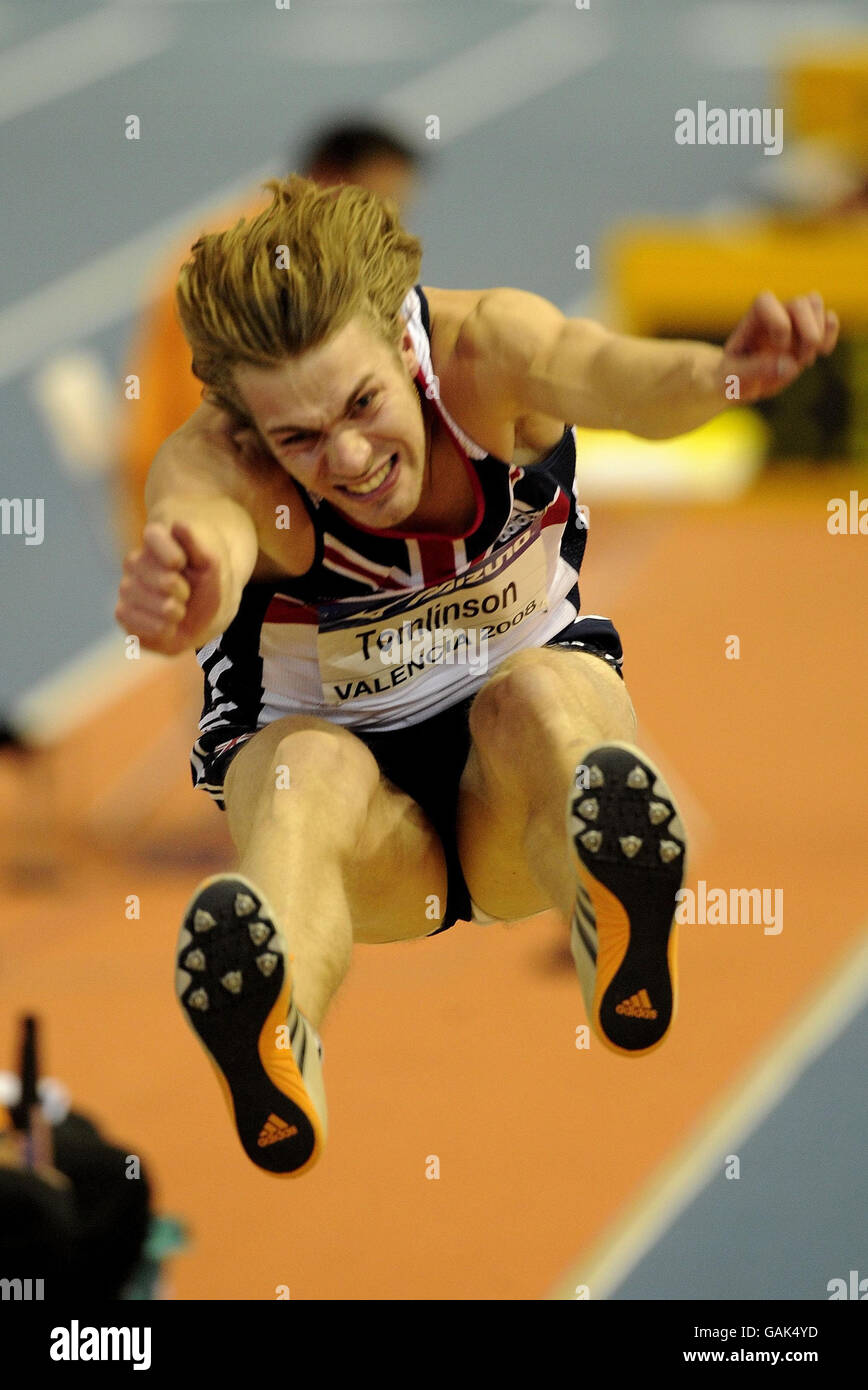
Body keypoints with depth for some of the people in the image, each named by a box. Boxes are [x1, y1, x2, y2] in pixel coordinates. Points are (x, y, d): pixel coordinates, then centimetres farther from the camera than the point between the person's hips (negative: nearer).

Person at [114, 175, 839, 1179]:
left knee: (542, 693, -34)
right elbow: (204, 526, -48)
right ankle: (274, 1059, -69)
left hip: (515, 795, 1)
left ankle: (619, 947, -66)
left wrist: (715, 373, -68)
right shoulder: (216, 464, -22)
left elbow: (595, 371, -43)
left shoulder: (482, 348, -20)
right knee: (313, 768, -36)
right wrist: (183, 594, -74)